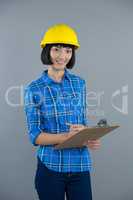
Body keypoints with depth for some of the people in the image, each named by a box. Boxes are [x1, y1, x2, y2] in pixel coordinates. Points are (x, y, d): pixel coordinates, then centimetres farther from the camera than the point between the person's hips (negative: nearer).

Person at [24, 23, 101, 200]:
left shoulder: (79, 83, 4)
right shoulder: (34, 89, -5)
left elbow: (83, 121, 9)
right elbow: (35, 136, -8)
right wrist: (66, 136, -23)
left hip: (80, 165, 3)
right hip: (50, 166, -2)